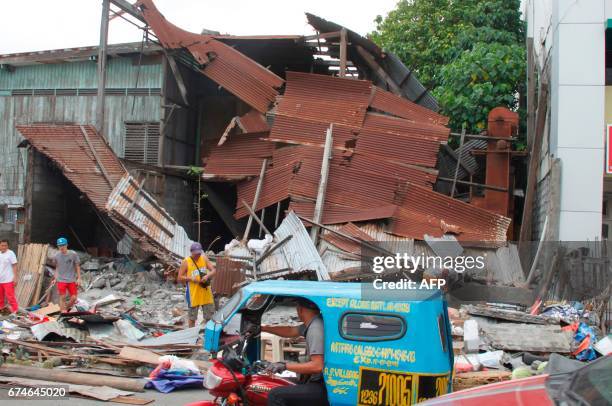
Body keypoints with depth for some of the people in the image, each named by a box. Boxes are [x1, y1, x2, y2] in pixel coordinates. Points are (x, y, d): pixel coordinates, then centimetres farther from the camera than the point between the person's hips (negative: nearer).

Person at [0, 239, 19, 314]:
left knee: (10, 296, -8)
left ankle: (15, 310, -2)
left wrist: (15, 277, -14)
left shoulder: (10, 253, -8)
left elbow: (14, 266, -9)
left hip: (8, 280, -6)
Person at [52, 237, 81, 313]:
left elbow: (77, 266, 2)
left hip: (72, 280, 0)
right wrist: (55, 278, 10)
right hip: (61, 280, 0)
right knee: (62, 297, -5)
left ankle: (67, 309, 24)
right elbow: (57, 268, 14)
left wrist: (79, 278, -1)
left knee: (74, 298, -1)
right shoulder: (56, 256, 2)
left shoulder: (73, 254, -4)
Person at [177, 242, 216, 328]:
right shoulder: (186, 262, -8)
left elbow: (213, 270, 3)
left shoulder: (204, 258, 3)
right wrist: (190, 278, -21)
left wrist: (207, 275, -17)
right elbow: (179, 279, -7)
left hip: (206, 293, 4)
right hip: (193, 294, -4)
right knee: (192, 318, 6)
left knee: (209, 316, 12)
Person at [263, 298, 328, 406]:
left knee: (275, 396, -16)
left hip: (324, 388, -11)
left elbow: (317, 366, -26)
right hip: (320, 382, 11)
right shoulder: (313, 323, 11)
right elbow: (290, 331, 26)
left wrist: (285, 366, -20)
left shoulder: (315, 328, -19)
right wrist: (262, 328, 32)